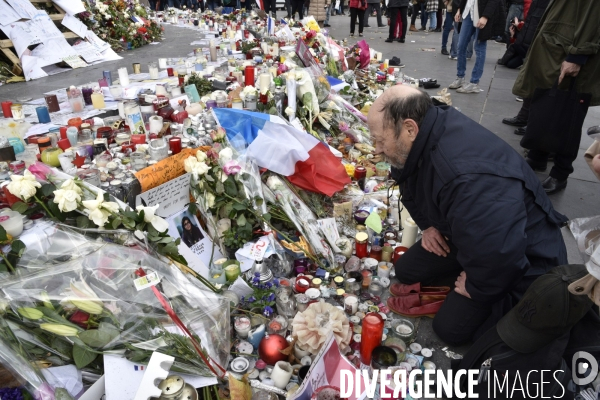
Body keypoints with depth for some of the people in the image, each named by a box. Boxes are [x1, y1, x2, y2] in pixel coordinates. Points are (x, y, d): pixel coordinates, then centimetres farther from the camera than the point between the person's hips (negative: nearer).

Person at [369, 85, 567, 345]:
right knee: (406, 271, 7)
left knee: (450, 327, -7)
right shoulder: (427, 136, -13)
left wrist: (475, 288, -20)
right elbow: (411, 183, 10)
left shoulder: (470, 178, -43)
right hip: (474, 237, 8)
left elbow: (499, 257, -40)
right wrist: (428, 225, 2)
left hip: (521, 261, -8)